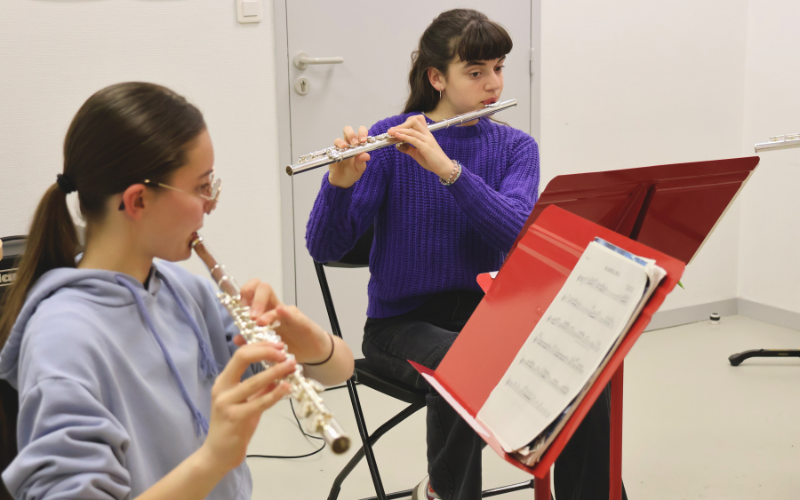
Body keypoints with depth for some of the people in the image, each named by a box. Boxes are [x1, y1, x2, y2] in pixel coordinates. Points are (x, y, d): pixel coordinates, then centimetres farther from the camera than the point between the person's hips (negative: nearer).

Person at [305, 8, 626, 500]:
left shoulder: (515, 146, 3)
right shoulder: (390, 140, -6)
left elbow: (518, 234, -18)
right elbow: (325, 248, -12)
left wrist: (448, 168, -30)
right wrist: (340, 183, -32)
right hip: (403, 321, -3)